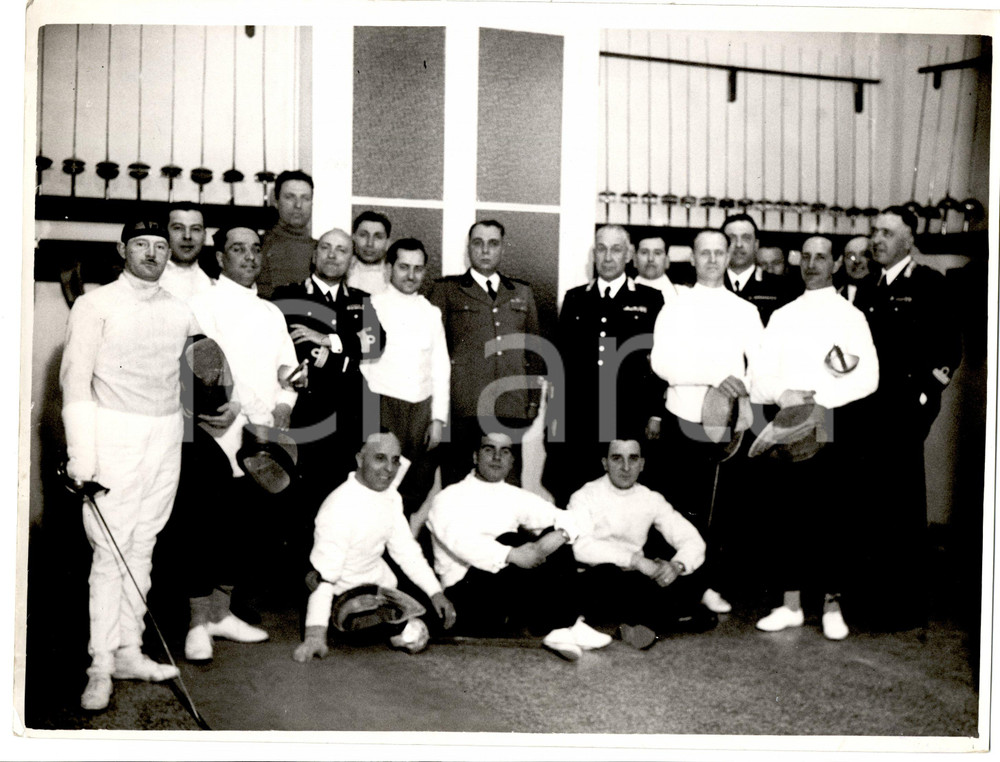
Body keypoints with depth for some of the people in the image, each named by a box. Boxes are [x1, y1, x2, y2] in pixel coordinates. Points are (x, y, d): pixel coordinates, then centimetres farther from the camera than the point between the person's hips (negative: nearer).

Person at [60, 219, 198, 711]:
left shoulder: (181, 311, 12)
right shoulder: (96, 305, -1)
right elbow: (75, 379, -6)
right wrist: (80, 455, -12)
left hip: (167, 438, 4)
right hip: (116, 435, -4)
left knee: (142, 547, 9)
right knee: (111, 551, -5)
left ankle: (128, 652, 17)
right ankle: (100, 666, 2)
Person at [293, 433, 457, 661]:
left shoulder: (391, 496, -2)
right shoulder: (340, 508, -29)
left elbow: (405, 550, 6)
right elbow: (323, 576, -32)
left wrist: (436, 592, -2)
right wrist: (315, 634, -39)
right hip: (344, 590, -7)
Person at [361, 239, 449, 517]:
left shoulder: (431, 312, 14)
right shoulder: (372, 307, 2)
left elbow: (441, 367, 13)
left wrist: (438, 418, 6)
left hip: (423, 410, 4)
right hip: (383, 409, -3)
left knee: (418, 489, 3)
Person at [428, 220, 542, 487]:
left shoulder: (522, 292, 20)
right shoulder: (446, 289, 11)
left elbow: (534, 351, 20)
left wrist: (534, 400, 13)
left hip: (512, 409, 3)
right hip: (462, 407, -2)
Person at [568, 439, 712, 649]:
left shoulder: (651, 499, 9)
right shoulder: (586, 496, -4)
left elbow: (693, 541, 5)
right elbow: (581, 546, -22)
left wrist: (677, 565, -18)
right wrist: (637, 560, -27)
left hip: (635, 581, 3)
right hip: (597, 583, -3)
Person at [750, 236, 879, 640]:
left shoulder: (850, 316, 4)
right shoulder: (782, 316, 13)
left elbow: (867, 378, -6)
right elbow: (760, 373, 8)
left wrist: (817, 397, -15)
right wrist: (781, 394, -12)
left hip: (832, 422, -3)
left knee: (831, 512, 0)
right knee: (786, 511, 4)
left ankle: (832, 605, 12)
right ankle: (790, 604, 14)